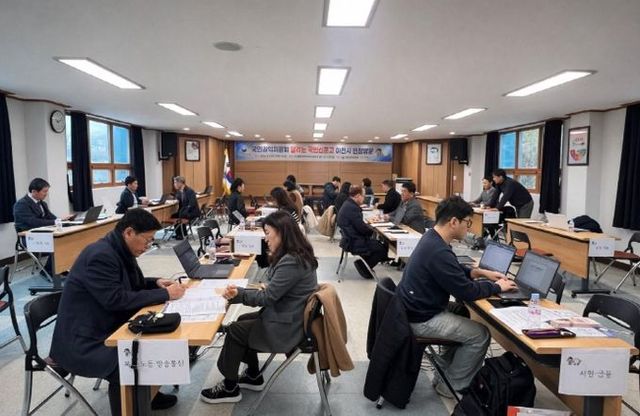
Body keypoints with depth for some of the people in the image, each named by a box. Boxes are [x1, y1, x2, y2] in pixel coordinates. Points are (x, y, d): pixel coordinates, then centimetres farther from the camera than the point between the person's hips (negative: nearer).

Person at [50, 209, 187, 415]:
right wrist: (164, 294, -26)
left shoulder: (120, 250, 4)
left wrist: (156, 283, -1)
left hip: (107, 326, 10)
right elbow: (116, 299, -31)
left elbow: (130, 284, 18)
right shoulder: (100, 255, -25)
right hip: (84, 339, -10)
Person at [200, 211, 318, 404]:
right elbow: (274, 291, 13)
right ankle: (253, 375, 28)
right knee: (243, 321, 16)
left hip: (287, 326, -10)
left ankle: (230, 388, 16)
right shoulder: (295, 254, 5)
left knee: (234, 331, 0)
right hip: (287, 316, 10)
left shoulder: (291, 262, -28)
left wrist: (238, 294, -16)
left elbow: (268, 297, -21)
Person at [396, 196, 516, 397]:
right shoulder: (439, 252, -29)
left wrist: (480, 272, 9)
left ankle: (443, 371, 30)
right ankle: (451, 385, 14)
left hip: (417, 308, 10)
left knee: (463, 312, 26)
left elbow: (454, 271, 20)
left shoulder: (432, 238, 3)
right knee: (480, 335, -2)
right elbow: (467, 292, -22)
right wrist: (497, 287, -6)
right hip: (422, 319, -10)